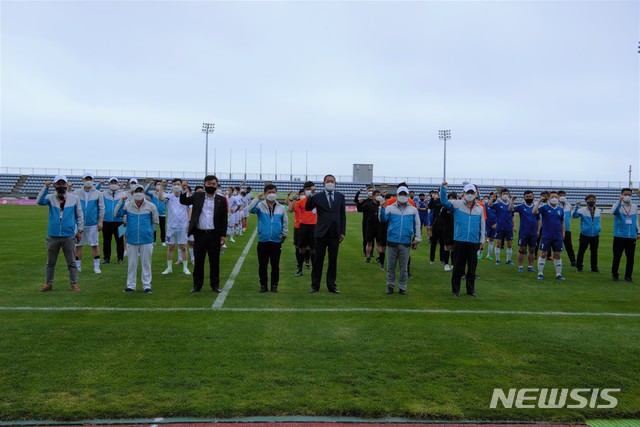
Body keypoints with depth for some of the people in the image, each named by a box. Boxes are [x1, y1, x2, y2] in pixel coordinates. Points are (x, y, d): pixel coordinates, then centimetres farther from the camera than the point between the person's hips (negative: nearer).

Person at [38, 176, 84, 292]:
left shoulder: (74, 198, 2)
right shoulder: (51, 198, 2)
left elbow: (79, 215, 6)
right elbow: (39, 201, -19)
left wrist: (80, 230, 3)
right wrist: (45, 187, -23)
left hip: (69, 236, -1)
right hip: (53, 236, 1)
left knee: (71, 262, 5)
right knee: (50, 262, 11)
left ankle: (74, 284, 12)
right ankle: (48, 283, 21)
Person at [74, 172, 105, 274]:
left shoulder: (98, 194, 2)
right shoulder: (76, 193, 4)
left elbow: (101, 208, 2)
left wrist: (100, 221, -4)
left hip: (93, 223, -1)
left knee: (95, 245, 2)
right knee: (78, 245, 6)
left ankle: (96, 266, 10)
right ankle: (78, 266, 17)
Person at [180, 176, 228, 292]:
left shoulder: (221, 200, 2)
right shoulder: (197, 196, 7)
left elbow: (224, 218, 2)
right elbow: (183, 201, 6)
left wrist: (223, 235, -2)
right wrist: (184, 190, -10)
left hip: (214, 235, -1)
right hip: (199, 234, 1)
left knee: (215, 261, 6)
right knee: (198, 261, 8)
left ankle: (215, 284, 17)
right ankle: (197, 284, 18)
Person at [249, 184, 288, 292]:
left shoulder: (281, 208, 4)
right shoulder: (260, 205, -1)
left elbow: (285, 222, 11)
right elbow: (250, 209, -19)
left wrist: (284, 235, 8)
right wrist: (257, 199, -20)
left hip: (276, 241, 1)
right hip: (263, 241, -1)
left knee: (275, 265, 6)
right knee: (262, 265, 5)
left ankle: (274, 285, 16)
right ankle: (263, 284, 16)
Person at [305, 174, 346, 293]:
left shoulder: (340, 196, 6)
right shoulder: (317, 196, -1)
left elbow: (343, 215, 8)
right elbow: (308, 208, -13)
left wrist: (343, 232, 3)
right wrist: (309, 197, -32)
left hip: (335, 233, 2)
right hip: (322, 233, -2)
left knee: (333, 260, 7)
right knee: (318, 260, 3)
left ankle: (331, 285, 17)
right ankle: (315, 285, 12)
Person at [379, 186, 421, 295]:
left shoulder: (413, 210, 8)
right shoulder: (390, 208, 4)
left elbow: (417, 225, 9)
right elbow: (383, 219, -6)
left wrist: (417, 239, 4)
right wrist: (382, 208, -21)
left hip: (406, 242, 0)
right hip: (392, 241, 0)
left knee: (403, 267, 6)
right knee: (391, 265, 6)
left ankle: (402, 287, 16)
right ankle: (390, 285, 17)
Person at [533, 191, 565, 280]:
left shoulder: (560, 209, 9)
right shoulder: (544, 208, -3)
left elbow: (562, 222, 16)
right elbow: (534, 212, -21)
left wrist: (563, 233, 10)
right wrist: (539, 201, -22)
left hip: (558, 237, 3)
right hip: (546, 236, -3)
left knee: (558, 255, 7)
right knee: (543, 254, -1)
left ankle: (558, 274, 17)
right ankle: (540, 273, 8)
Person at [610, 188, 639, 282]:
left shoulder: (635, 206, 10)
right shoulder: (618, 205, -2)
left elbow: (636, 220, 19)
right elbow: (613, 212, -26)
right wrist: (620, 201, -34)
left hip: (632, 237, 3)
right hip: (619, 236, -3)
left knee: (630, 257, 5)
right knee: (617, 257, 0)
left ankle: (628, 276, 16)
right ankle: (614, 275, 12)